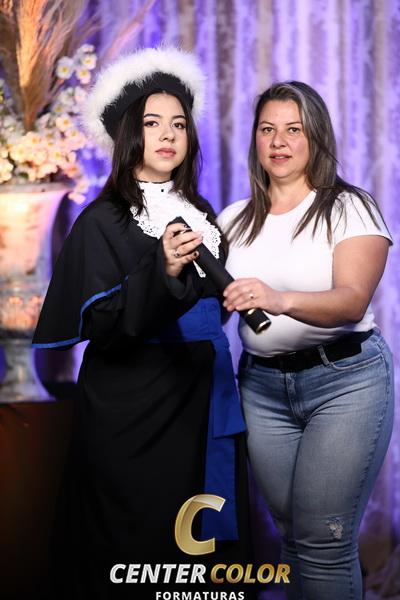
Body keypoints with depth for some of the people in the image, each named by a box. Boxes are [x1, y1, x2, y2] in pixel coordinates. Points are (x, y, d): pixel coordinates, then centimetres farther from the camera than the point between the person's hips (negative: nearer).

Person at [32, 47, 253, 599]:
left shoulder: (199, 214, 12)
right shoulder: (103, 221, -6)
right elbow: (99, 325, -17)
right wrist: (161, 270, -27)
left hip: (203, 400, 6)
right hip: (134, 413, -5)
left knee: (204, 548, 6)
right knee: (139, 541, -3)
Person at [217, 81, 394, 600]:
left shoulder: (349, 208, -4)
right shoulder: (235, 221, 10)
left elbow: (352, 301, -20)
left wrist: (281, 300, -37)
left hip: (346, 381, -4)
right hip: (263, 386, 4)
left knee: (322, 538, -11)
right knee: (292, 533, 7)